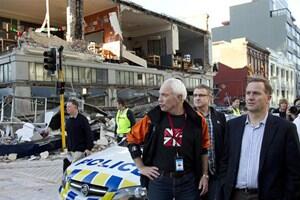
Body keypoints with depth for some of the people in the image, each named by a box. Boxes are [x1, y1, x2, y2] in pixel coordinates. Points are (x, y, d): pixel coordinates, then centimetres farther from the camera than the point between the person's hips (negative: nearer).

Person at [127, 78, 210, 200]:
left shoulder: (196, 120, -4)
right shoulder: (153, 118, -7)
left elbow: (203, 149, 8)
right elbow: (132, 139, 3)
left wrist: (204, 175, 7)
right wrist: (141, 167, 0)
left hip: (188, 181, 1)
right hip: (159, 180, 0)